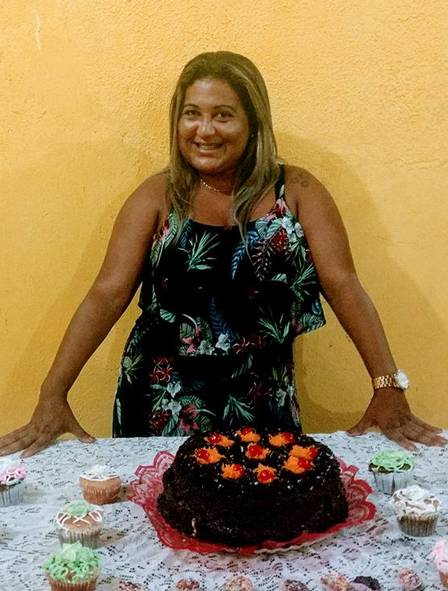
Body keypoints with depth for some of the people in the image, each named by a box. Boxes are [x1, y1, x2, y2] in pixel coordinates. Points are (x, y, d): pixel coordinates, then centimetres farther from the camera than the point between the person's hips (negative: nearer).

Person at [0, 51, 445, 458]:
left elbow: (343, 287, -7)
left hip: (262, 403, 0)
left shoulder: (296, 190, -4)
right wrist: (53, 396, -16)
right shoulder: (157, 197, -3)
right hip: (164, 404, 1)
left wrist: (389, 389, -15)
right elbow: (108, 294, -9)